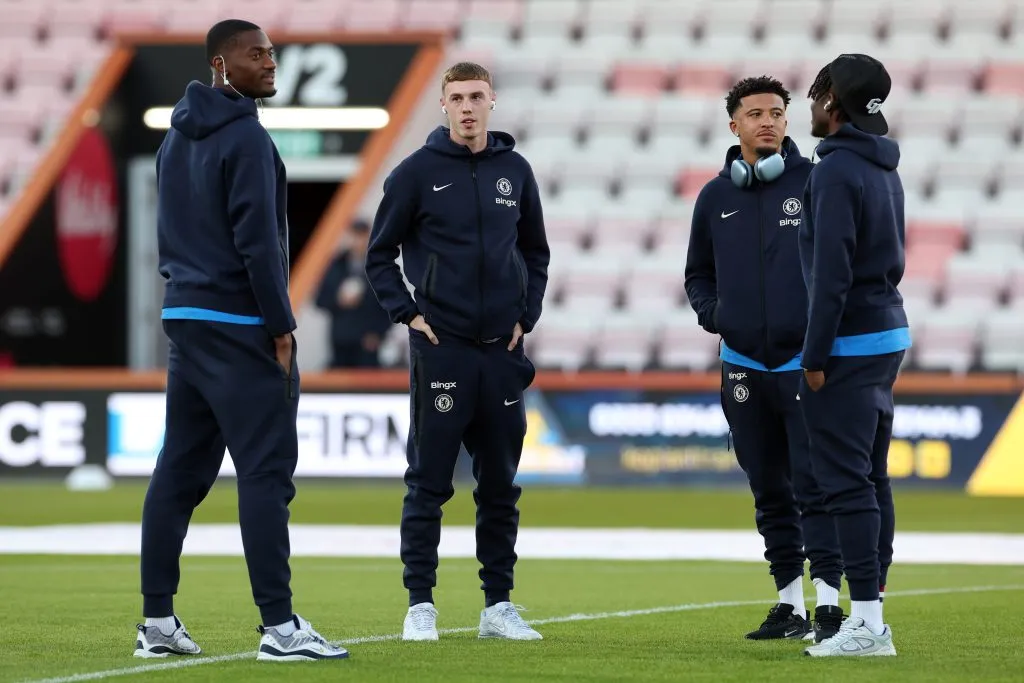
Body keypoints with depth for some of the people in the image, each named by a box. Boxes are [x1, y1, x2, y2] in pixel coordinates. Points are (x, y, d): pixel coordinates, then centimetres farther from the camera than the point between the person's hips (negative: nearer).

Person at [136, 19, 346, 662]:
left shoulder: (177, 138, 15)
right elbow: (257, 240, -17)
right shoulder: (245, 138, -12)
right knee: (266, 470, -8)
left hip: (184, 319, 9)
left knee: (180, 470, 9)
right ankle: (280, 627, -10)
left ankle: (158, 621, 10)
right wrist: (281, 327, -13)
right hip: (239, 327, -9)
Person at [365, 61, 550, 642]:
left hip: (502, 352, 3)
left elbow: (536, 253, 18)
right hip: (440, 349, -3)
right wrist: (408, 313, -6)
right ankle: (421, 605, 2)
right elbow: (380, 254, 4)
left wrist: (525, 316, 7)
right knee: (429, 482, -3)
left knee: (501, 484, 7)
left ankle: (499, 606, 13)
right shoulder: (418, 172, -2)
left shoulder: (515, 171, 8)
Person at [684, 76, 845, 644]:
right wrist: (711, 312, 1)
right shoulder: (716, 197, 9)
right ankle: (789, 605, 17)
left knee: (814, 485, -10)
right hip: (744, 365, 4)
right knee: (770, 492, 10)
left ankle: (828, 603, -12)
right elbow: (698, 273, 20)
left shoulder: (816, 183, -2)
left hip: (805, 360, -4)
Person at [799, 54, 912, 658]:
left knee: (846, 480, -9)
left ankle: (867, 623, -11)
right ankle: (870, 612, 15)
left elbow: (831, 272, -20)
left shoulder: (836, 171, -16)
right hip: (890, 335, 9)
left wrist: (816, 356, -16)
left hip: (848, 342, -9)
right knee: (872, 477, 12)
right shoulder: (886, 170, 13)